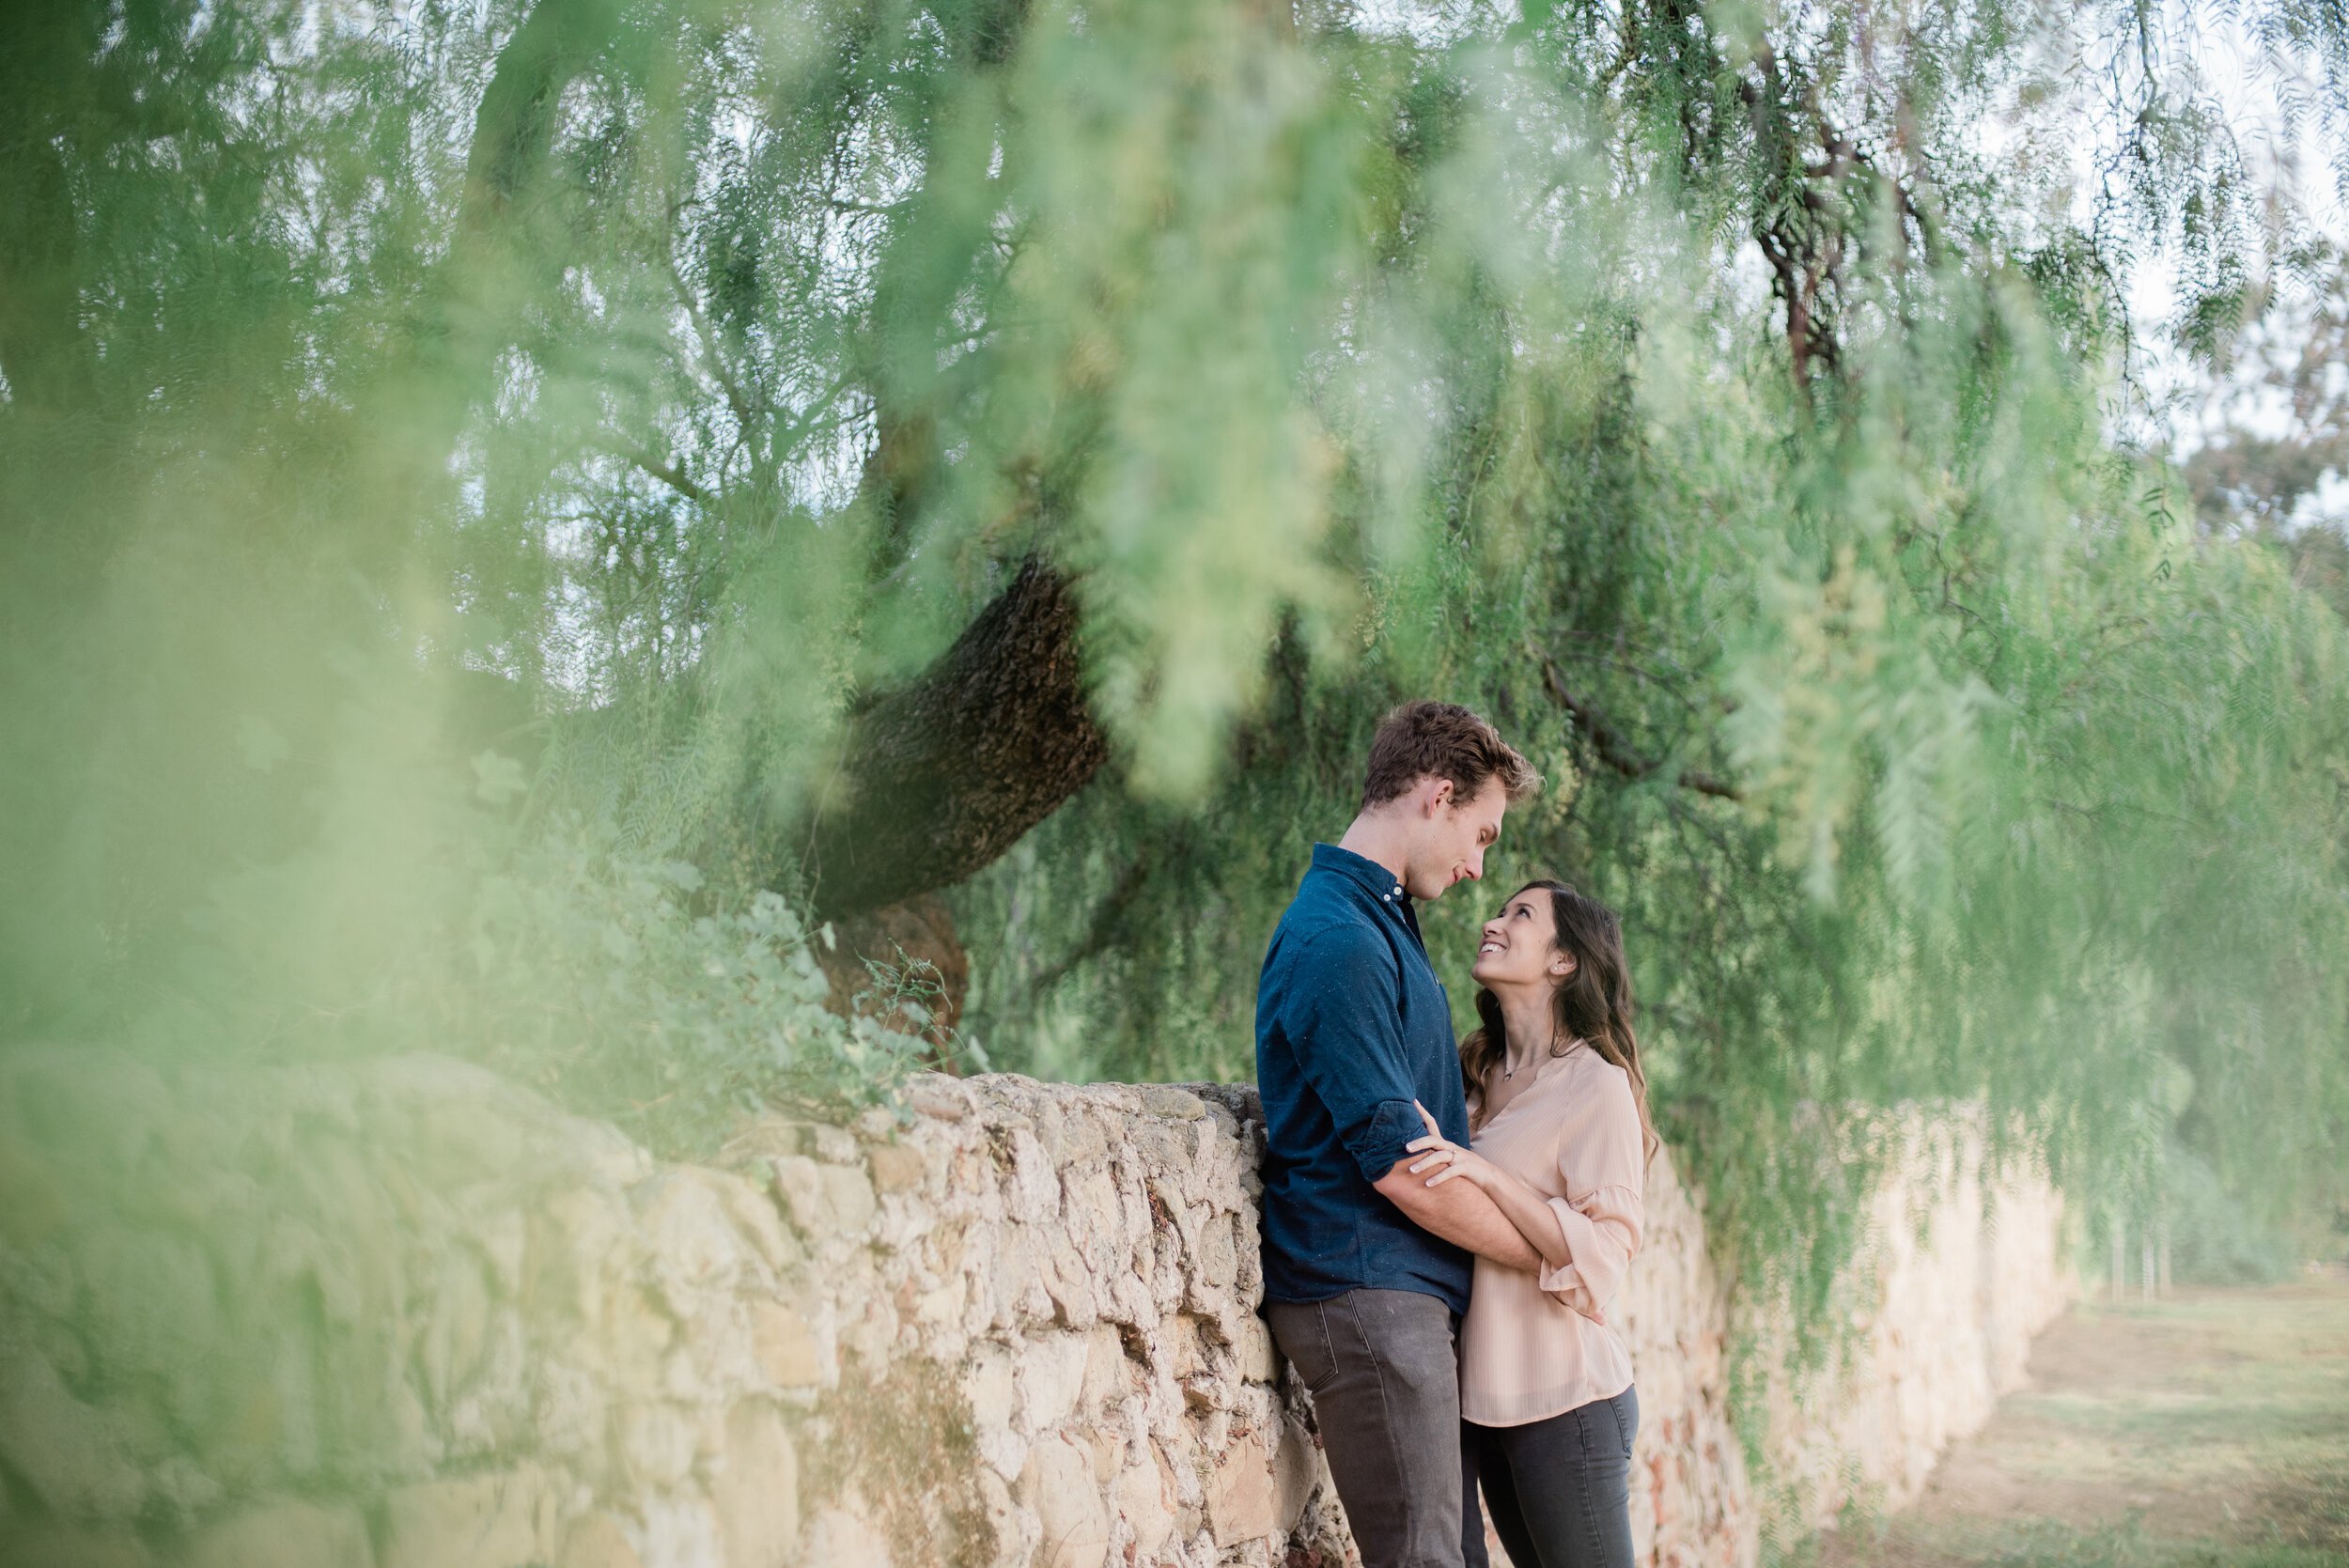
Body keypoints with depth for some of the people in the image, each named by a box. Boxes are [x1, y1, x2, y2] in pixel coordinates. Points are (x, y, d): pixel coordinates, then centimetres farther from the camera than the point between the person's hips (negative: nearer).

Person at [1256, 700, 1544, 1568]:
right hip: (1367, 1293, -10)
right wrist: (1550, 1255, -7)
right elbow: (1398, 1164, -18)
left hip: (1402, 1294, 10)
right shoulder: (1337, 941, -17)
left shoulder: (1380, 919, 17)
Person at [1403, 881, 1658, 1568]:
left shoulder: (1596, 1085, -9)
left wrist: (1487, 1175, -24)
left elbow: (1603, 1258, -16)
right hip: (1483, 1389, 7)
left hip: (1564, 1397, -7)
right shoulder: (1475, 1074, 11)